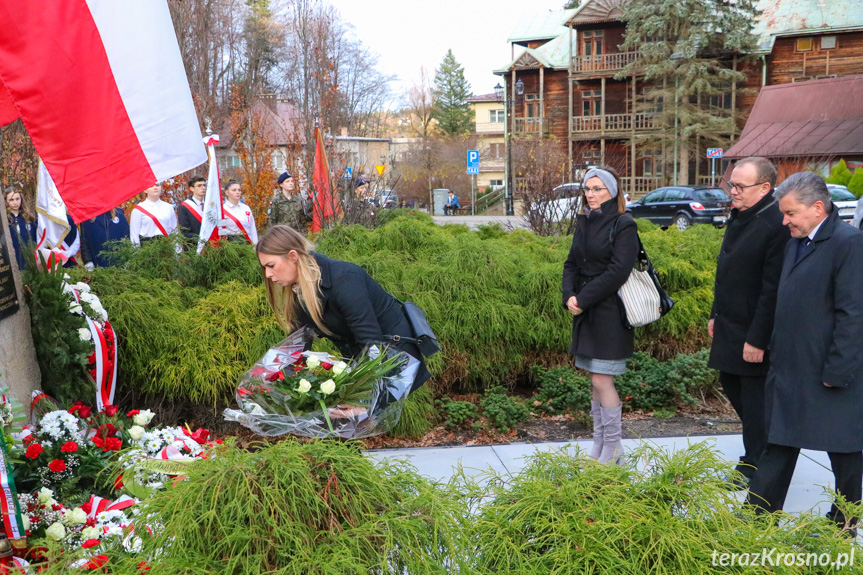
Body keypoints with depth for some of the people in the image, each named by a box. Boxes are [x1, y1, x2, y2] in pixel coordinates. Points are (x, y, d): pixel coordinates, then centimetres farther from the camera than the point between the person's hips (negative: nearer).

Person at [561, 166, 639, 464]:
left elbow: (617, 272, -16)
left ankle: (612, 449, 6)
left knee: (602, 380, -6)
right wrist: (569, 296, -6)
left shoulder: (623, 225, -8)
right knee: (596, 380, 11)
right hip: (585, 311, 7)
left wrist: (583, 300, -16)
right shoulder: (584, 222, 13)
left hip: (610, 313, -7)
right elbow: (571, 263, 11)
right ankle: (599, 445, 20)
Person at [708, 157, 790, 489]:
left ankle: (754, 465, 19)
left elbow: (773, 289, -23)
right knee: (731, 385, 19)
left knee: (754, 398, 3)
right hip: (730, 325, 9)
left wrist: (757, 339, -22)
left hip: (754, 331, -9)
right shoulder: (738, 217, 9)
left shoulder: (777, 224, -21)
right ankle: (761, 444, 37)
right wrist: (716, 314, 18)